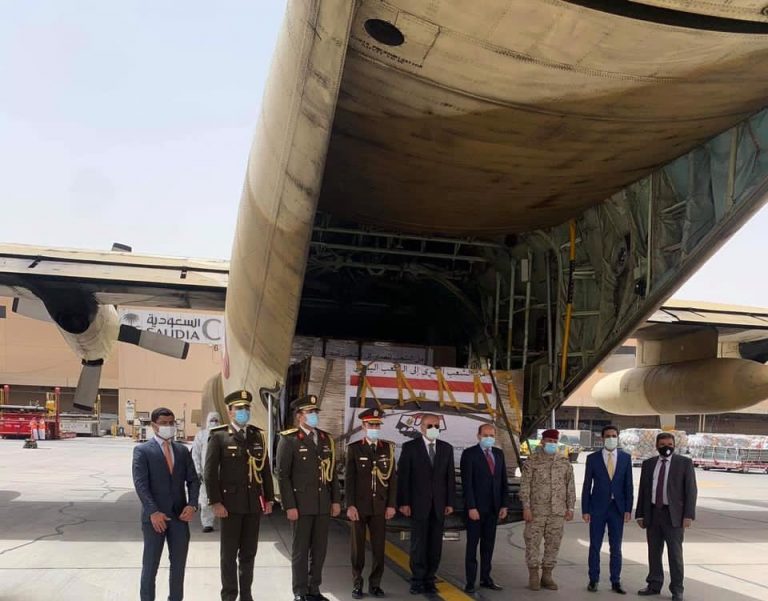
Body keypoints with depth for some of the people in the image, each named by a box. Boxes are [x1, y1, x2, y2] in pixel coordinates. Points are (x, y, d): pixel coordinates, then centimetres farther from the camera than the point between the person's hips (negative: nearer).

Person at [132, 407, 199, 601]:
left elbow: (193, 480, 9)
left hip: (180, 515, 4)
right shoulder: (142, 451, -3)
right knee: (150, 564, 5)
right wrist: (153, 512, -21)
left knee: (179, 563, 11)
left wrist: (192, 505, -8)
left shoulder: (182, 450, 11)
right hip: (155, 516, -4)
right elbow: (140, 484, -11)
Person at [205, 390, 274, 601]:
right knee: (229, 554, 6)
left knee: (249, 553, 11)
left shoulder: (258, 436, 9)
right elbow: (210, 472, -8)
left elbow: (265, 470, 10)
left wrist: (268, 499, 7)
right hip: (231, 503, -4)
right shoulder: (219, 436, -4)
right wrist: (216, 503, -13)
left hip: (254, 503, 4)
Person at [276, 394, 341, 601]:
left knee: (319, 549, 10)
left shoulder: (326, 439, 10)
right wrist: (289, 506, -13)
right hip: (302, 504, -5)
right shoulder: (289, 440, -6)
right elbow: (283, 476, -9)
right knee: (300, 550, 4)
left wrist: (336, 500, 8)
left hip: (324, 505, 5)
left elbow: (332, 472, 13)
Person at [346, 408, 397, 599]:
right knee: (358, 547, 5)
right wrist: (350, 506, -11)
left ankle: (375, 584, 16)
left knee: (379, 547, 4)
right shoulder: (354, 448, -2)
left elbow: (392, 478, 6)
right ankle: (357, 584, 16)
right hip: (359, 506, -2)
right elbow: (349, 479, -4)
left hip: (380, 507, 2)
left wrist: (391, 505, 0)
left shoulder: (387, 448, 5)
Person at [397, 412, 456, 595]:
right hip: (418, 504, -3)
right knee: (418, 543, 0)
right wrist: (403, 502, -9)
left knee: (435, 544, 4)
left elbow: (450, 477, 8)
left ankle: (429, 580, 13)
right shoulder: (410, 447, -1)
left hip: (439, 505, 3)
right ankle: (417, 580, 10)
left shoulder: (447, 448, 8)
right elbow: (403, 476, -3)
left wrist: (450, 502, 3)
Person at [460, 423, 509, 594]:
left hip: (493, 508, 5)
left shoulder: (499, 454, 9)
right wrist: (471, 507, -17)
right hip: (475, 507, -5)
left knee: (488, 544, 11)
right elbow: (467, 483, -13)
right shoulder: (469, 454, -8)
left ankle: (486, 578, 19)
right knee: (472, 545, 2)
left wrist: (504, 505, 4)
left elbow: (503, 481, 11)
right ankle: (470, 581, 7)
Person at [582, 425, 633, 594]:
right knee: (595, 546, 5)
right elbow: (587, 485, 0)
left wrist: (628, 509, -2)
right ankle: (593, 580, 16)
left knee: (616, 547, 8)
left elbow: (628, 485, 4)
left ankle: (615, 582, 16)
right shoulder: (592, 458, -1)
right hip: (597, 507, -1)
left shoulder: (626, 457, 3)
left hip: (617, 508, 1)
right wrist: (585, 510, -4)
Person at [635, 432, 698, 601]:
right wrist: (640, 514, 7)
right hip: (652, 513, 4)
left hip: (673, 515, -3)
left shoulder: (684, 463, -1)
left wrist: (688, 515, -11)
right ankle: (654, 585, 20)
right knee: (654, 552, 9)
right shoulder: (648, 464, 9)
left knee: (675, 553, 0)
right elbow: (642, 490, 11)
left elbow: (691, 490, -4)